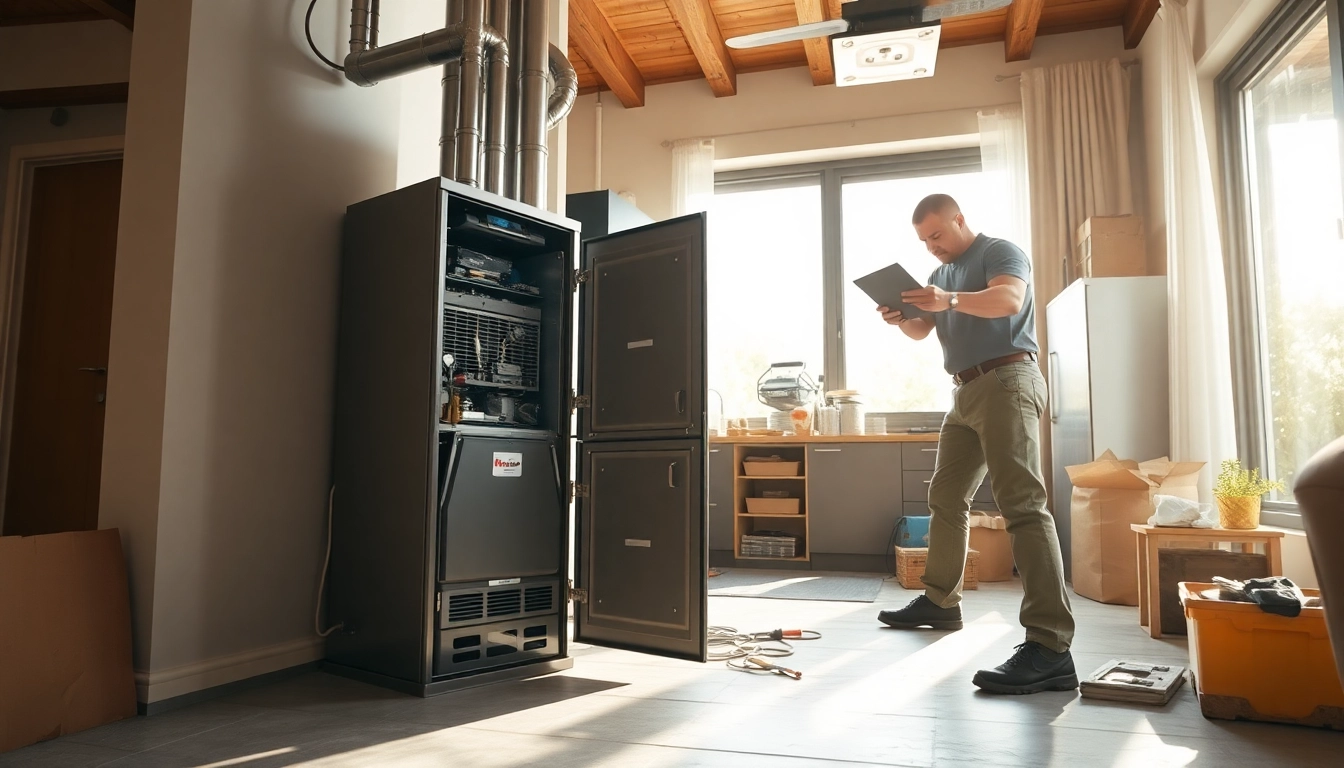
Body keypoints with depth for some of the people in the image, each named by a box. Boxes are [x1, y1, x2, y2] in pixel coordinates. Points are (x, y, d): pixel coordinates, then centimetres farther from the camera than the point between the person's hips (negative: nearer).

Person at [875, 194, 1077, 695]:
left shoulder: (1000, 252, 0)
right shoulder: (941, 274, 23)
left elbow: (1009, 299, -20)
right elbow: (921, 331, 16)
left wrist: (950, 301, -36)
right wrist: (900, 319, -7)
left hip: (1006, 381, -9)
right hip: (966, 391, 9)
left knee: (1021, 502, -20)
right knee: (946, 497, 13)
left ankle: (1050, 647, -26)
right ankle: (940, 602, 26)